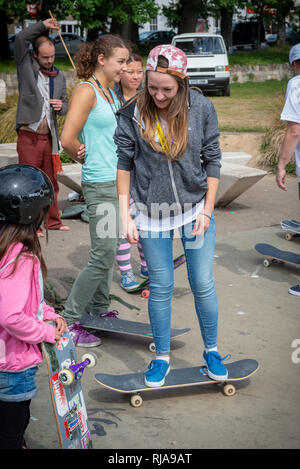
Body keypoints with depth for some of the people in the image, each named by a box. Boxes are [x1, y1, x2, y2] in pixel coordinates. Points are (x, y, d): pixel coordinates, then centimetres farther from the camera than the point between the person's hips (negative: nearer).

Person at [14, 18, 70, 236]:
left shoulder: (59, 76, 12)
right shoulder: (27, 66, -1)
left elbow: (65, 105, 19)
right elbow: (21, 39, -15)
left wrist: (61, 106, -4)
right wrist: (43, 25, -11)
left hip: (49, 137, 5)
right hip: (29, 137, -5)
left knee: (51, 182, 12)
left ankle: (53, 221, 23)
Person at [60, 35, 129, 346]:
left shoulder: (110, 92, 15)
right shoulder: (86, 91, -12)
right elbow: (68, 140, -19)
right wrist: (86, 158, -2)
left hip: (119, 181, 9)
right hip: (101, 185, -9)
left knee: (108, 252, 15)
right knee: (103, 257, -7)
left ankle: (99, 310, 29)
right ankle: (69, 321, 4)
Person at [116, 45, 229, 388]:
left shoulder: (200, 107, -8)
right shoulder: (133, 113, -8)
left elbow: (212, 160, -1)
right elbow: (125, 164, -3)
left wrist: (207, 210, -4)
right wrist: (125, 215, -5)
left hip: (194, 209, 0)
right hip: (152, 214, 0)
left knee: (203, 284, 7)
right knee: (160, 288, 8)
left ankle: (211, 351, 28)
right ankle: (162, 357, 26)